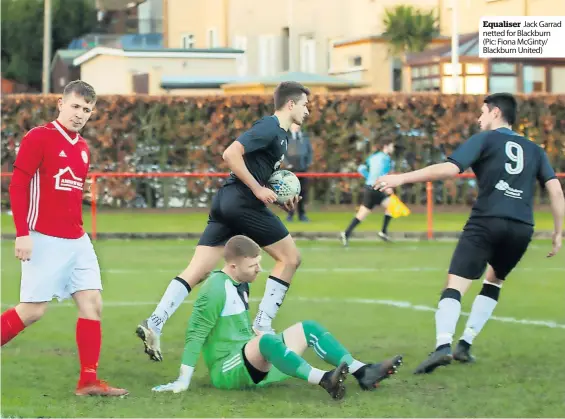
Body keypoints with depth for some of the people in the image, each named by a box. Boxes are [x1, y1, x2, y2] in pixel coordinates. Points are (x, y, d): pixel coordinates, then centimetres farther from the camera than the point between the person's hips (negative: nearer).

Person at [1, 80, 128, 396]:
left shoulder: (83, 147, 14)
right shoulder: (39, 138, -8)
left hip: (77, 240, 7)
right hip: (44, 239, -7)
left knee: (92, 303, -2)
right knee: (34, 309, -6)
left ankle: (89, 380, -1)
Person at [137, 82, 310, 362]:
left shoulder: (280, 135, 21)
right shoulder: (269, 128, -9)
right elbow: (231, 154, -19)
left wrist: (280, 198, 14)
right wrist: (258, 189, -17)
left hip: (226, 202, 9)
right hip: (243, 202, -9)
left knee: (198, 271, 2)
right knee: (290, 257, 3)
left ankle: (154, 323, -8)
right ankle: (262, 325, 2)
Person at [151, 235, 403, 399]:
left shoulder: (241, 284, 10)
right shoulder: (216, 289, -18)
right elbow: (196, 334, -19)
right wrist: (183, 381, -22)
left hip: (253, 363, 10)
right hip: (226, 371, -10)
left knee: (308, 329, 4)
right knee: (266, 341, -38)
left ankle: (362, 373, -10)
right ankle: (324, 380, -53)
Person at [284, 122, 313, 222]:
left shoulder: (305, 136, 13)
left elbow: (310, 150, 19)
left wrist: (309, 162, 8)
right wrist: (287, 164, -8)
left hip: (303, 168, 4)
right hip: (292, 169, -4)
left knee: (303, 191, 3)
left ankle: (302, 214, 9)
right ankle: (290, 214, -2)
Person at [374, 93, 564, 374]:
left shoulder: (485, 139, 7)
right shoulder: (534, 150, 20)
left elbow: (449, 169, -6)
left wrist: (402, 178, -4)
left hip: (487, 222, -4)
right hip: (522, 229, 5)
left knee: (455, 286, -10)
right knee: (494, 282, 27)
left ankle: (443, 346, -33)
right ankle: (465, 345, 19)